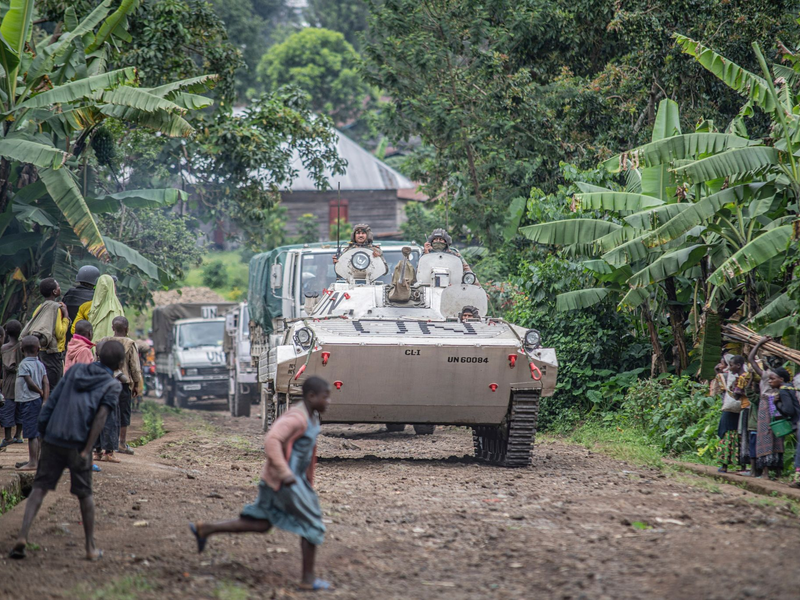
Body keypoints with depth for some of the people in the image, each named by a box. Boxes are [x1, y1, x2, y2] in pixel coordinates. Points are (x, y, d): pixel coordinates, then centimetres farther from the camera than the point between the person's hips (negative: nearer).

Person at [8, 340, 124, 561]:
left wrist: (41, 433, 13)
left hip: (52, 442, 3)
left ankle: (23, 535, -14)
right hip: (78, 445, -2)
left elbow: (53, 401, 9)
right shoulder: (112, 385, 2)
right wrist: (86, 451, -13)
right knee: (84, 494, 13)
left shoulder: (75, 370, 13)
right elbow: (101, 416, -10)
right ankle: (90, 548, 17)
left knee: (40, 488, 4)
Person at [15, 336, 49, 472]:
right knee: (36, 433, 13)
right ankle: (34, 460, 21)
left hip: (28, 400, -7)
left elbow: (30, 383, -16)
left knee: (31, 434, -7)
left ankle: (33, 462, -8)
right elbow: (46, 383, 1)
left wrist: (40, 392, 0)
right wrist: (45, 399, -3)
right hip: (38, 400, 7)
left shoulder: (23, 365, -11)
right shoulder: (40, 365, 8)